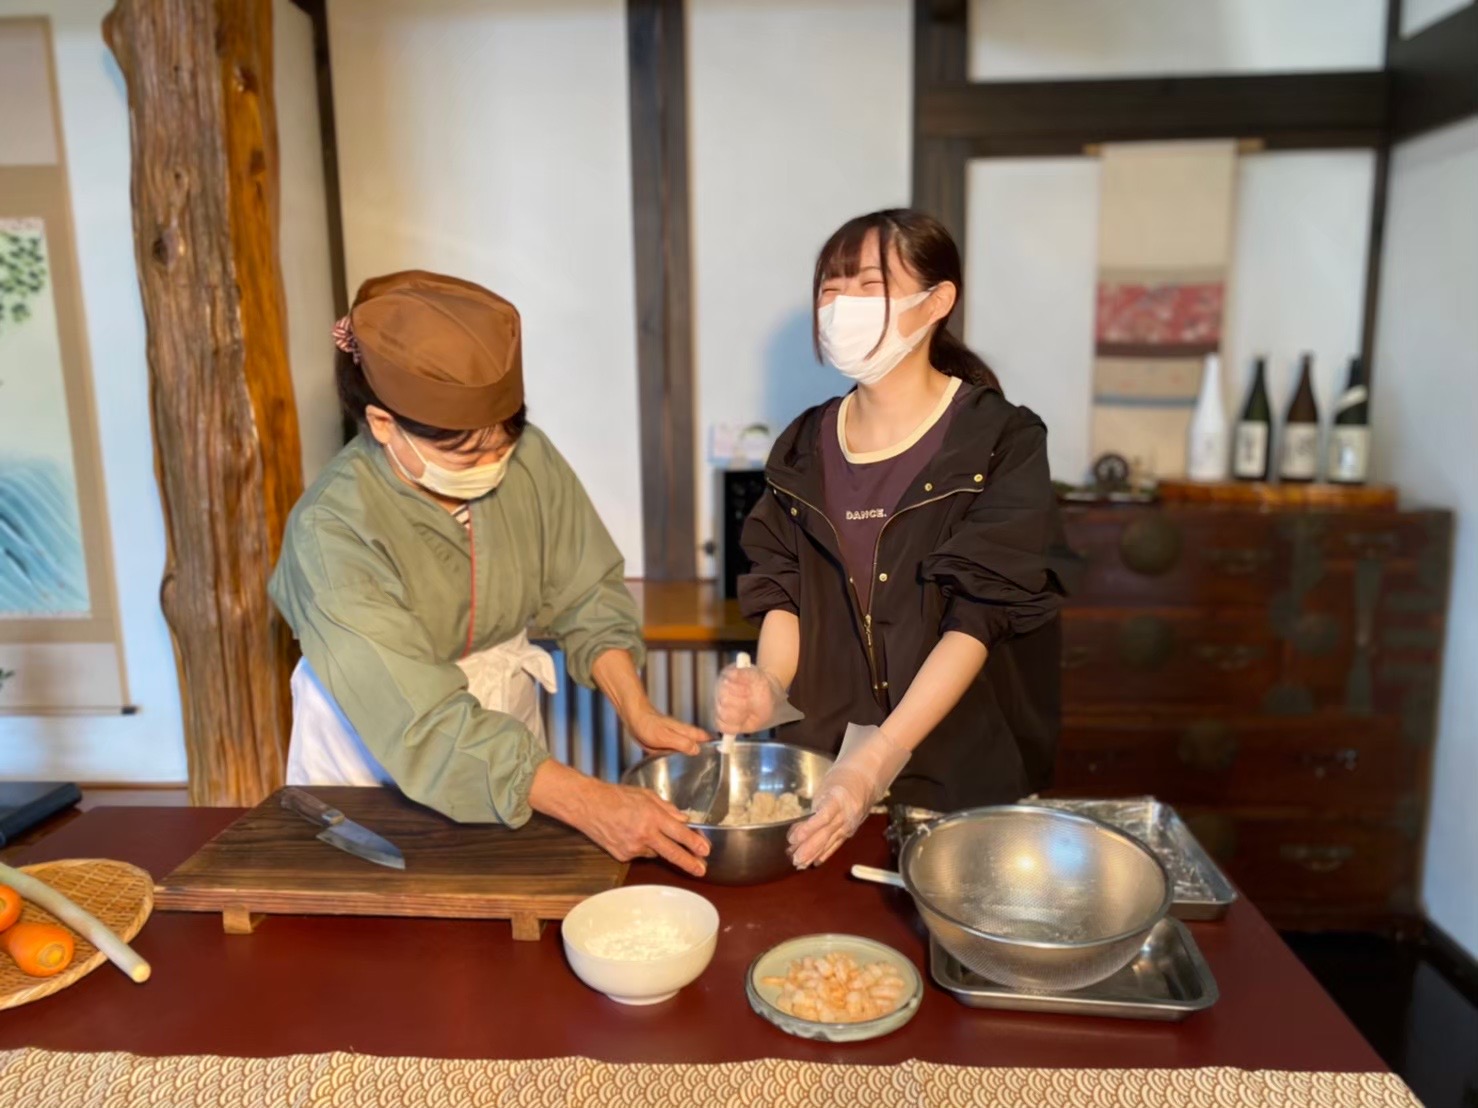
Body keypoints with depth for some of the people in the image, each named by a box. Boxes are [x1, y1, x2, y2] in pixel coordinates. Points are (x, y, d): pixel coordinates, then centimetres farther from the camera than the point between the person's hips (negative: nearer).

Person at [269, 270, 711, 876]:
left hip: (504, 717, 2)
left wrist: (637, 712, -19)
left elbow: (588, 598, -4)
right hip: (369, 762, -2)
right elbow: (426, 726, -32)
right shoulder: (331, 530, -27)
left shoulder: (528, 458, -17)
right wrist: (590, 804, -39)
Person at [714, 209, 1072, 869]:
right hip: (821, 759, 4)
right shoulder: (805, 447, 2)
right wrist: (770, 685, -17)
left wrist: (879, 760, -29)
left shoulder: (1001, 443, -12)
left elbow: (979, 616, -19)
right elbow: (784, 590, 4)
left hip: (961, 766, -3)